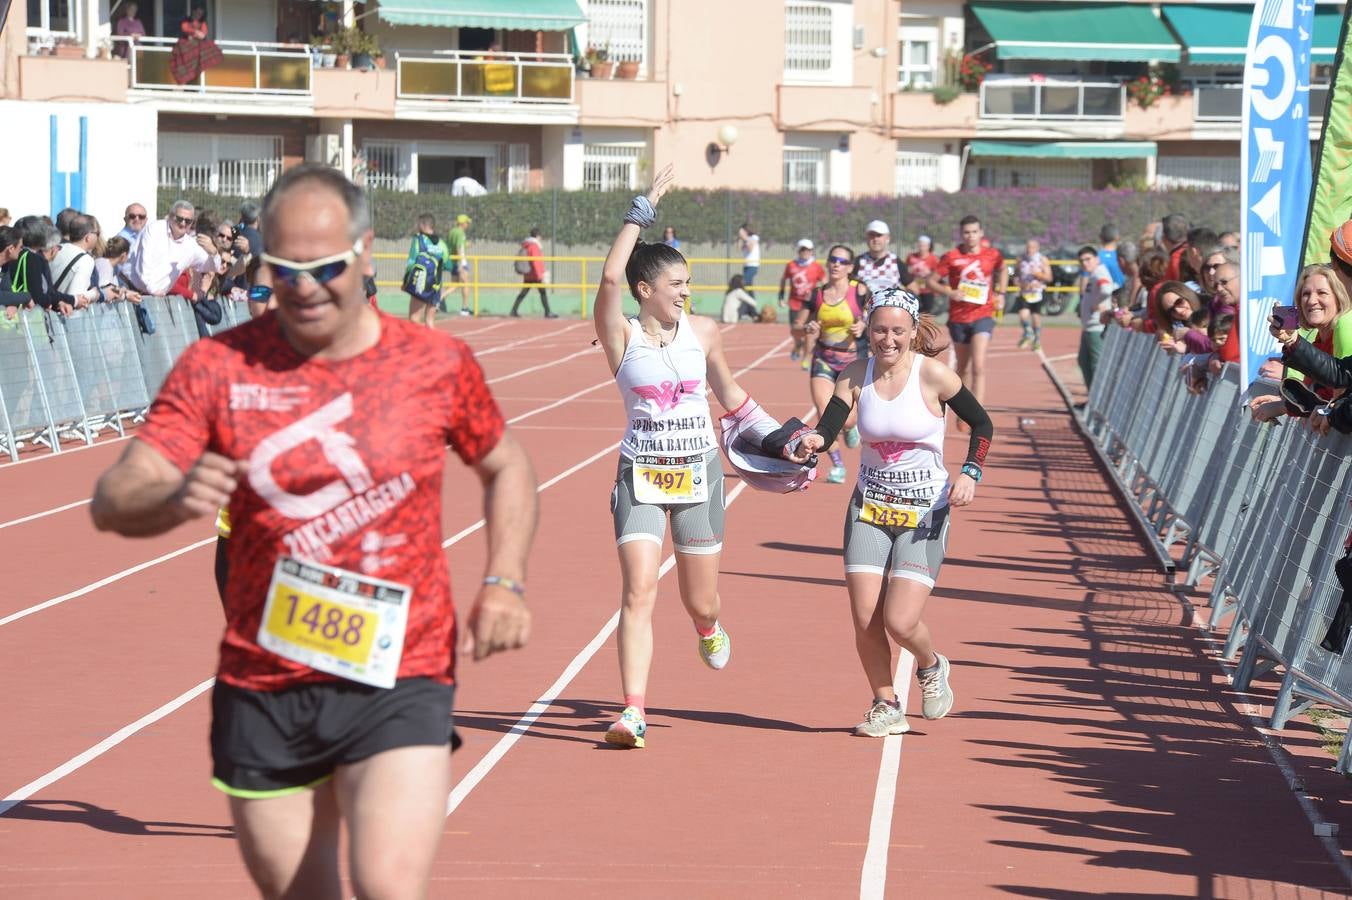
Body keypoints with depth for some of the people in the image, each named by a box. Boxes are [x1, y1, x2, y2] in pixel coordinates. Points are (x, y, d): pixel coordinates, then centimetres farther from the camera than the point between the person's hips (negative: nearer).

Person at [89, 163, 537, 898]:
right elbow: (112, 501, -11)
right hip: (260, 687, 2)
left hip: (398, 679, -2)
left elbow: (504, 467, 18)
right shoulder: (218, 368, -4)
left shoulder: (436, 364, -1)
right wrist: (175, 499, -34)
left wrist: (504, 582, 1)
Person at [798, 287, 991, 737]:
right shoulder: (856, 374, -4)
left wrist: (970, 474, -15)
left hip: (925, 512, -3)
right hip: (869, 508, 3)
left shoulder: (932, 374, -13)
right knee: (865, 621, -4)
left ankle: (931, 668, 22)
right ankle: (886, 707, 19)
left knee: (900, 622, -13)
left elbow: (982, 424, -2)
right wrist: (815, 441, -37)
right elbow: (829, 426, -14)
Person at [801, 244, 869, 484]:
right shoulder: (817, 294, 1)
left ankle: (850, 427, 37)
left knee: (845, 420, -3)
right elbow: (798, 325, 8)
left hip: (852, 360, -2)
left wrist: (864, 326, -17)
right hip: (823, 360, 2)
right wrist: (807, 329, -14)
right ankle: (837, 465, 5)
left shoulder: (859, 291, -8)